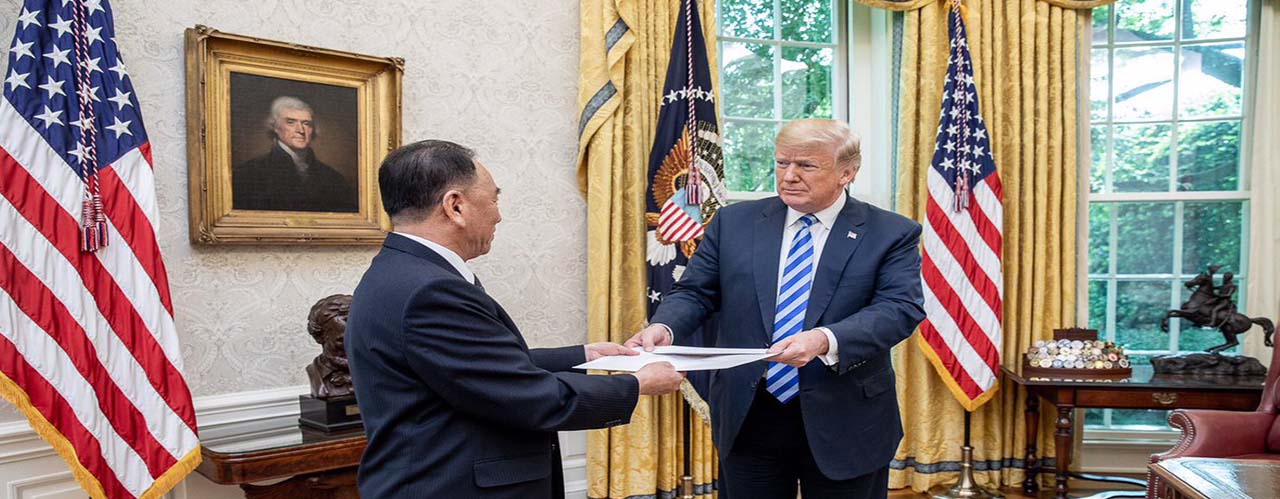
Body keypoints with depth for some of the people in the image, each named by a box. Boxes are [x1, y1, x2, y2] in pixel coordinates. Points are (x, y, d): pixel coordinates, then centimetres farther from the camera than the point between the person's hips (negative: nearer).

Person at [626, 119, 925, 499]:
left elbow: (901, 308, -14)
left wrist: (826, 341, -30)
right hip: (748, 418, 2)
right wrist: (663, 328, -17)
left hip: (845, 423, -2)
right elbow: (695, 292, 6)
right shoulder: (734, 222, 6)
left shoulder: (891, 234, -2)